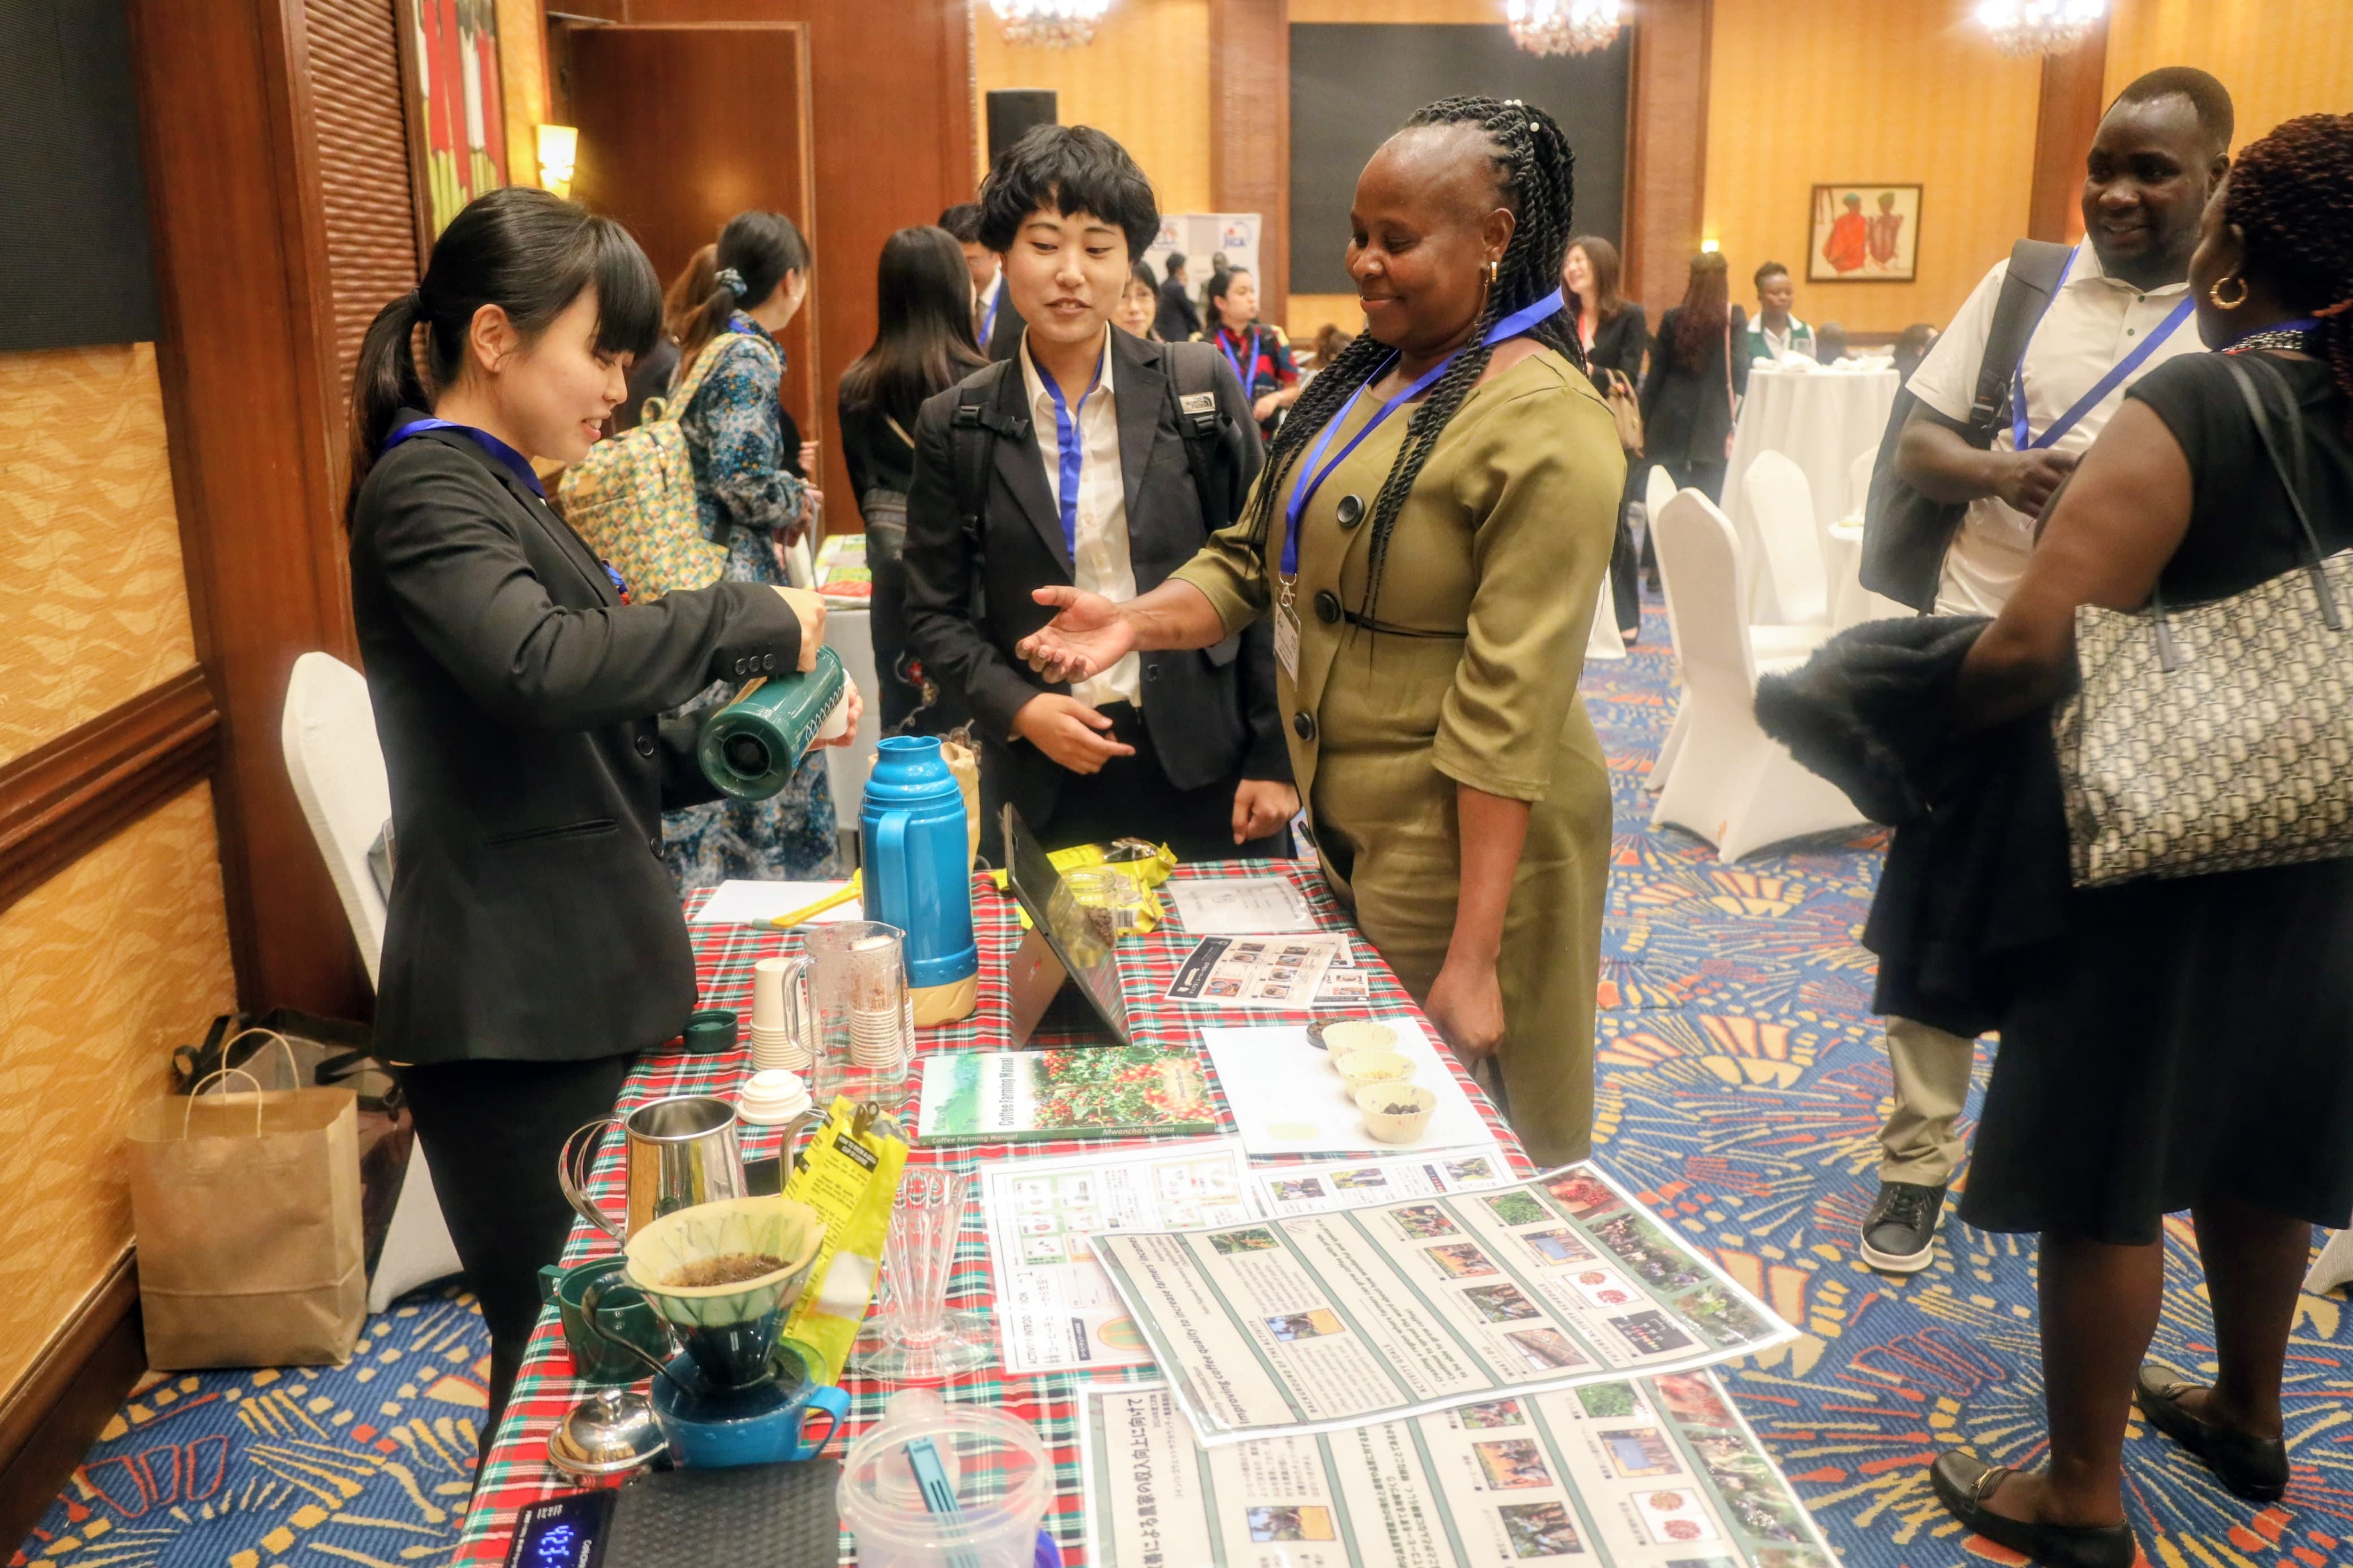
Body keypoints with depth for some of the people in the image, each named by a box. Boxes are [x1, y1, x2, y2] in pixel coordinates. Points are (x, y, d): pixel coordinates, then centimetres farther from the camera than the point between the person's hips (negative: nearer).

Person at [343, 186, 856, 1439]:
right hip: (512, 1017, -9)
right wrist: (756, 619, -18)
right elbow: (540, 664, -31)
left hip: (581, 990, 9)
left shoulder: (495, 492, 19)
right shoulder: (423, 491, -10)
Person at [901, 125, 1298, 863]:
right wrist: (1018, 707, -11)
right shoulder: (956, 425, 1)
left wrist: (1273, 757, -3)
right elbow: (936, 612, 6)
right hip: (1042, 776, 1)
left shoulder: (1201, 384, -2)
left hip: (1204, 768, 0)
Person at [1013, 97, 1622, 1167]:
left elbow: (1508, 708, -21)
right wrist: (1136, 622, -12)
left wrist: (1474, 954, -21)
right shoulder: (1362, 380, 8)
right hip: (1341, 824, 8)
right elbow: (1254, 559, 9)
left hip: (1468, 838, -7)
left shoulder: (1544, 428, -17)